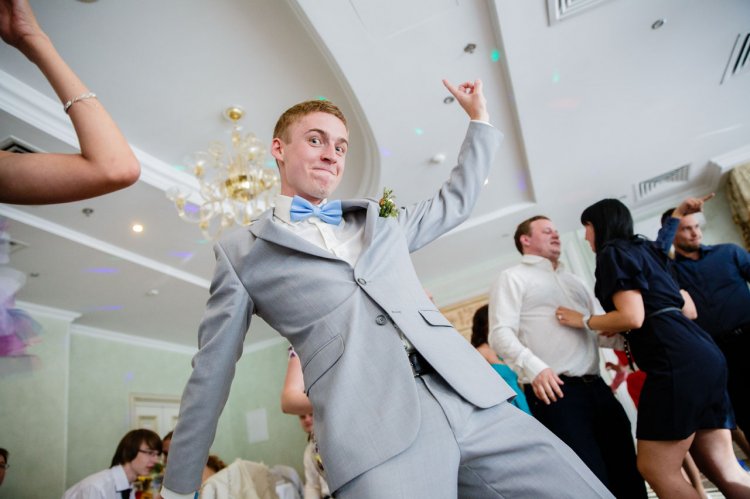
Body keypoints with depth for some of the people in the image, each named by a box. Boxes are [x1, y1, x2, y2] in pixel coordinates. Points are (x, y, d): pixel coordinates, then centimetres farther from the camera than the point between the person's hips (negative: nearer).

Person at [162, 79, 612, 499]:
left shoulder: (381, 218, 21)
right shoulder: (241, 251, 10)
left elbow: (455, 203, 34)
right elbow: (211, 373, 13)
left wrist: (479, 115, 36)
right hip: (375, 435, -4)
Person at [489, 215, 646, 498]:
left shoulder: (574, 282, 26)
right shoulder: (512, 278, 3)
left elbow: (601, 331, 26)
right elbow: (500, 333, -9)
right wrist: (533, 367, -25)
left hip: (596, 388, 7)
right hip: (555, 391, -7)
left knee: (628, 473, 11)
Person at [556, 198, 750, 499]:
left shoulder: (612, 252, -3)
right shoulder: (645, 251, 25)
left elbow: (632, 318, -15)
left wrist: (584, 321, 1)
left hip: (675, 360, -10)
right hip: (702, 355, 10)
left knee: (656, 469, -2)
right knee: (724, 471, 9)